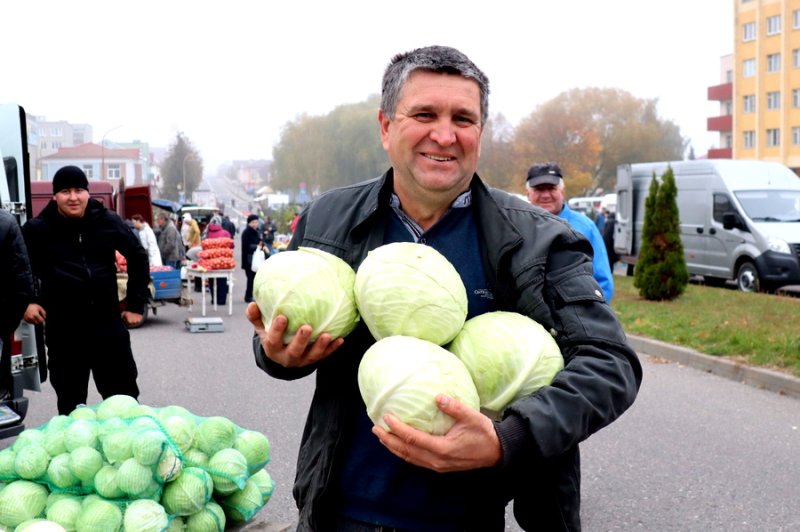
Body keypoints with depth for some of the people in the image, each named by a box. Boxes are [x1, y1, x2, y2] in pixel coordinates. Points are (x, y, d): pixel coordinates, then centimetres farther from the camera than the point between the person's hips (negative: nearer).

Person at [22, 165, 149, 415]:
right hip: (63, 328, -1)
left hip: (108, 322, 1)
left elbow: (138, 257, 10)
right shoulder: (38, 228, -4)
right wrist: (26, 301, -4)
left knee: (124, 396, 9)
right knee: (70, 401, 10)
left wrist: (136, 304, 8)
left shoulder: (108, 221, -1)